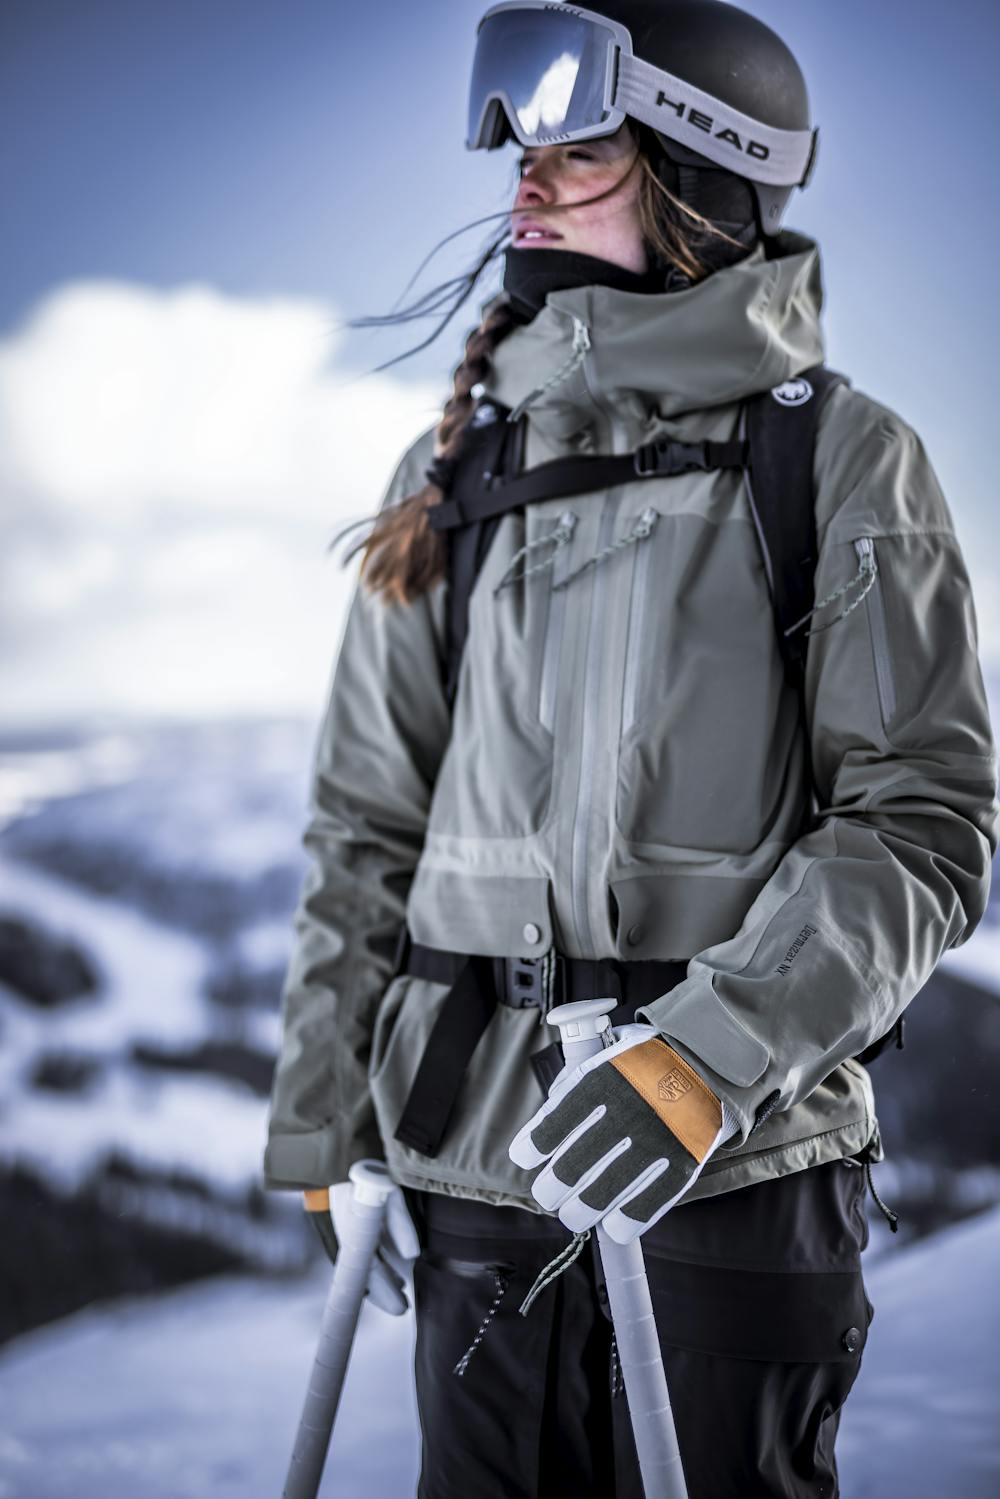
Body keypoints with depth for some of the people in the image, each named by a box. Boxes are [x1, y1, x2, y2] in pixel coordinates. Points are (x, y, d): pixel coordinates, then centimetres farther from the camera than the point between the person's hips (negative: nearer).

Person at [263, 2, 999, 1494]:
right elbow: (369, 826, 14)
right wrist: (324, 1125, 11)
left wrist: (712, 1051, -20)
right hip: (478, 1169, 4)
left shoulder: (840, 461, -1)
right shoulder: (455, 475, 11)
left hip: (737, 1176, -3)